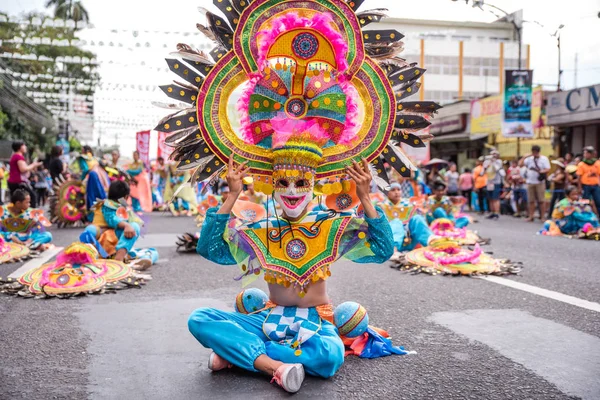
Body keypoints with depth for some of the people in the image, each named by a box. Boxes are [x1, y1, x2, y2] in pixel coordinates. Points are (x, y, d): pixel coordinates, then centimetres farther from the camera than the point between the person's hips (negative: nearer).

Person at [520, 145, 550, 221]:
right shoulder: (529, 158, 11)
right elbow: (520, 164, 5)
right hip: (530, 182, 4)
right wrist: (524, 157, -5)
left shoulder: (544, 158, 2)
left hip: (540, 182, -4)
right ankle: (531, 216, 12)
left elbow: (548, 169, -5)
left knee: (541, 200, -4)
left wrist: (541, 171, -22)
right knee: (531, 200, 6)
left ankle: (542, 216, 0)